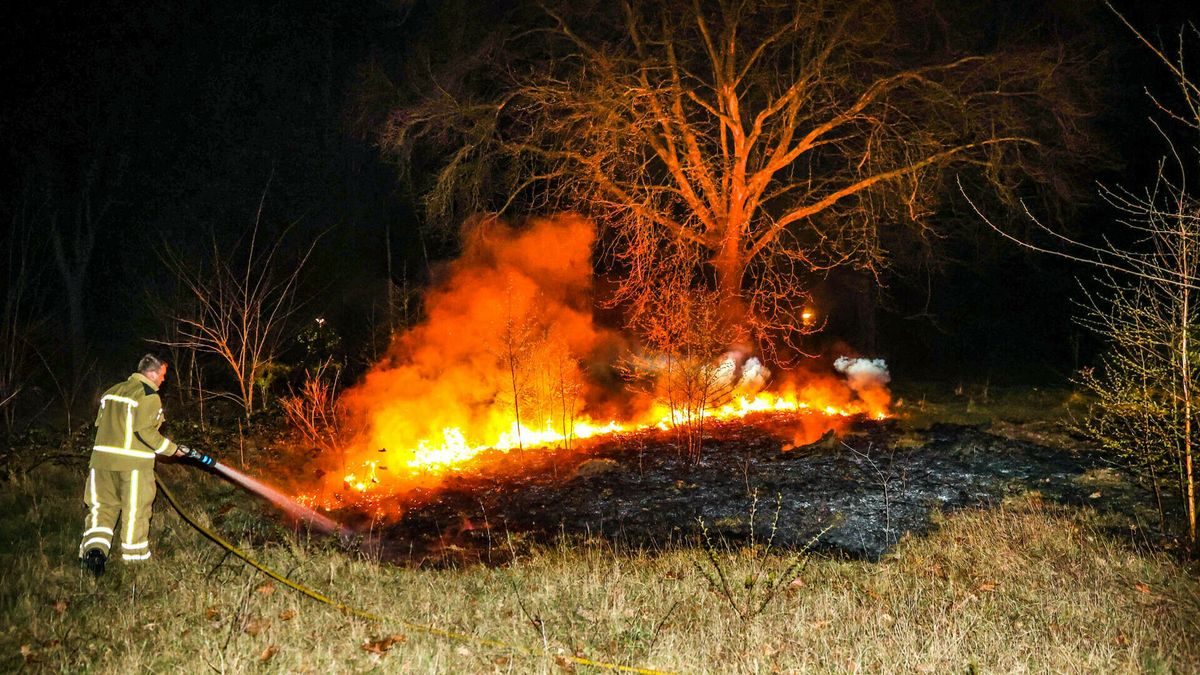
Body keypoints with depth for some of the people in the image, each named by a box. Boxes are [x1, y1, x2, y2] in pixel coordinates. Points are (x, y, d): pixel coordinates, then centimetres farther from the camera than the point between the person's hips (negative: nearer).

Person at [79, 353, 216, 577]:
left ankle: (94, 547, -8)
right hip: (134, 461, -6)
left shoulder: (113, 390, 16)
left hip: (103, 457, 6)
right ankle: (134, 555, 14)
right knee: (136, 509, 5)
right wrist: (172, 449, -8)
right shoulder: (150, 396, -7)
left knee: (102, 506, 11)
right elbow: (144, 431, -16)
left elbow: (100, 423, 17)